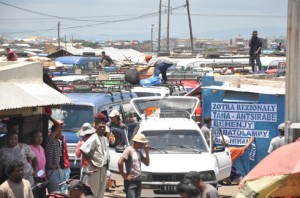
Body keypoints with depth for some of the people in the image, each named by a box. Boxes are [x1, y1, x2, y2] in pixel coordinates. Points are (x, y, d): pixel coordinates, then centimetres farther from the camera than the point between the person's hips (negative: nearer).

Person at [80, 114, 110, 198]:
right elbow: (83, 150, -24)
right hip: (95, 168, -8)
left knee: (101, 191, 14)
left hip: (104, 168, 8)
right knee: (93, 191, -5)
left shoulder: (105, 139, 11)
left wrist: (107, 164, 8)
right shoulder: (93, 139, -15)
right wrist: (91, 162, -19)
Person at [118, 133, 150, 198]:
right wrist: (124, 176, -16)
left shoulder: (139, 151, 14)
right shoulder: (129, 150, -12)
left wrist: (147, 152, 5)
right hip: (131, 181, -8)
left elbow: (147, 163, 17)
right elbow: (120, 162, -21)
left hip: (138, 181, 8)